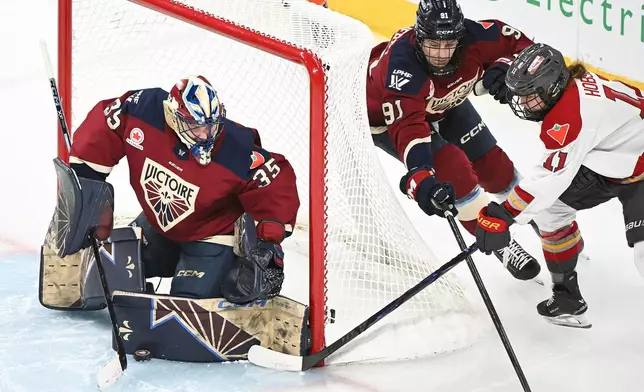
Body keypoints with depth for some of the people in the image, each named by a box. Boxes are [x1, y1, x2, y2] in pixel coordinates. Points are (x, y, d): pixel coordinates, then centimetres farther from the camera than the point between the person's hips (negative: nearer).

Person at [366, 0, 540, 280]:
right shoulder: (400, 65, -44)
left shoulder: (472, 36, -30)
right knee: (454, 169, -22)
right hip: (387, 117, -5)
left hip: (444, 105, 5)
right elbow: (408, 128, -53)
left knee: (493, 165, 7)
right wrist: (420, 178, -66)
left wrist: (502, 68, -34)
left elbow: (521, 44, -14)